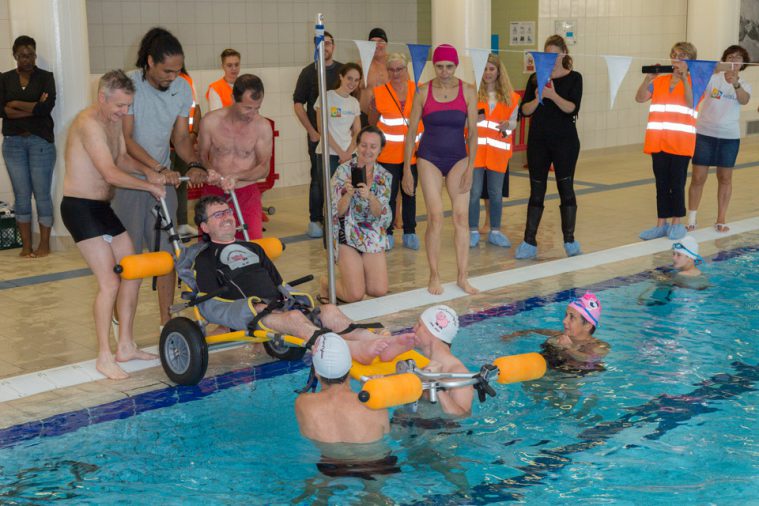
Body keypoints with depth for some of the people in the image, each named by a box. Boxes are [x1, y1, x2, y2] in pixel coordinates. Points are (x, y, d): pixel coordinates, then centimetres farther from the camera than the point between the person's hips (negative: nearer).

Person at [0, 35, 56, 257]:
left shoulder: (46, 77, 2)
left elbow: (47, 107, -13)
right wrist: (33, 108, -12)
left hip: (41, 141, -2)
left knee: (42, 194, 0)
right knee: (21, 195, 5)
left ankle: (44, 244, 8)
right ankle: (26, 245, 12)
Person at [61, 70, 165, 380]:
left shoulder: (114, 121, 10)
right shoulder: (89, 124, -20)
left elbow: (122, 159, 15)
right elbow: (112, 174, -25)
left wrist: (148, 172, -5)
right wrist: (150, 186, -15)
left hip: (103, 208, 10)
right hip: (80, 207, -10)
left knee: (132, 273, 10)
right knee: (109, 282, -13)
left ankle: (126, 346, 20)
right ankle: (104, 357, -3)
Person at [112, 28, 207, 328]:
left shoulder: (182, 89, 0)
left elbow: (181, 137, 5)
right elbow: (126, 139, -17)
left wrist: (193, 164, -15)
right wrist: (158, 168, -28)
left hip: (164, 178, 5)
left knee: (166, 252, 5)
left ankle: (166, 323, 13)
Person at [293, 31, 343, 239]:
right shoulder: (309, 72, 2)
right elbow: (298, 104, 1)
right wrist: (312, 132, -6)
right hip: (317, 135, -2)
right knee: (319, 178, -1)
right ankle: (315, 220, 7)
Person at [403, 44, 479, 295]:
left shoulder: (468, 91, 1)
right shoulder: (423, 92, -1)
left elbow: (473, 132, 1)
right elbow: (411, 132, 2)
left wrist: (470, 168, -6)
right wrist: (406, 169, -1)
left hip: (458, 158, 1)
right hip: (429, 158, -1)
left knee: (461, 216, -4)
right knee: (435, 217, -8)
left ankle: (462, 277, 4)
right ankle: (434, 276, 3)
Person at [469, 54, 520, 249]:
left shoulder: (510, 96, 6)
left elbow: (514, 121, 12)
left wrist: (508, 125, -10)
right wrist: (473, 118, -19)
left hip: (498, 150, 2)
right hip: (475, 148, -2)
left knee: (496, 193, 7)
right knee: (474, 192, -1)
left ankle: (495, 232, 18)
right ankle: (473, 232, 9)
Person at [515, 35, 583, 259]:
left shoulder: (574, 78, 1)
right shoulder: (536, 78, 8)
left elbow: (573, 108, -13)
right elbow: (524, 111, 2)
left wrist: (553, 95, -25)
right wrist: (537, 99, -16)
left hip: (565, 141, -2)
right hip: (538, 141, 2)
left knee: (566, 188, 0)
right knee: (536, 191, 5)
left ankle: (569, 241, 10)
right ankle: (529, 242, 8)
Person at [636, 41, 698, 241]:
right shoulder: (659, 81, 10)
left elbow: (691, 102, -17)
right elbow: (640, 98, 0)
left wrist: (683, 76, -21)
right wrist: (648, 78, -14)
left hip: (681, 142, -3)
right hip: (658, 141, 3)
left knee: (677, 183, 1)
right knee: (661, 183, 8)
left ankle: (677, 223, 12)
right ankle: (662, 223, 15)